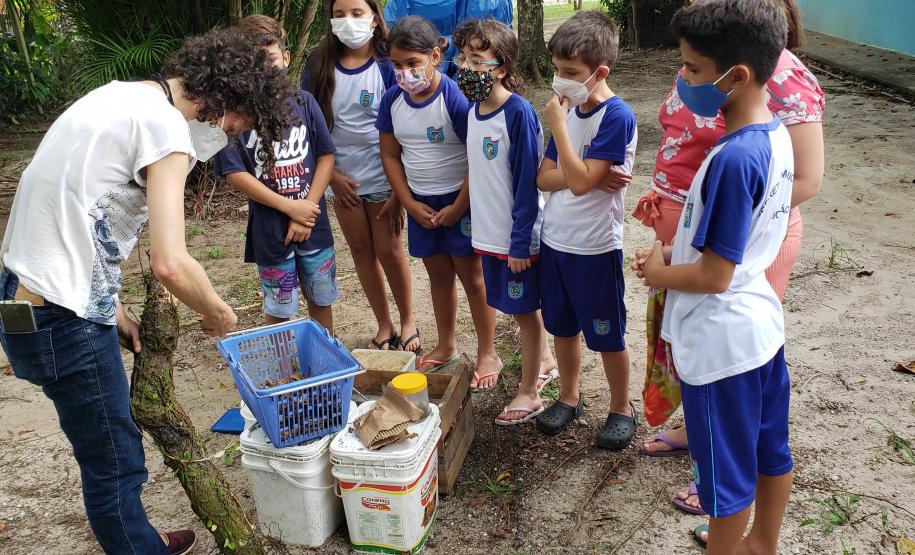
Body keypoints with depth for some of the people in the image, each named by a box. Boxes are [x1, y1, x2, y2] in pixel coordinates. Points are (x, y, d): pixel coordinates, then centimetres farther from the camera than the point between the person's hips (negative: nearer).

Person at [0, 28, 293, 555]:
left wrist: (109, 307, 15)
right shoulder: (165, 126, -17)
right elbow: (171, 264, -25)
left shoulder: (118, 97, 12)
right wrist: (219, 313, -7)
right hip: (64, 321, -10)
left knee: (115, 449, 23)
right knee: (115, 466, 4)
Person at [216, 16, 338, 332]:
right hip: (269, 229, -3)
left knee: (321, 299, 17)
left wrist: (308, 210, -10)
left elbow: (326, 157, 0)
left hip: (314, 223, 3)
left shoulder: (303, 103, 0)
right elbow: (234, 174, -11)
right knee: (278, 310, 8)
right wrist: (290, 207, -14)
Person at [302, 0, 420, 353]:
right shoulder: (320, 66, -2)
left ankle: (408, 322, 23)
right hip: (341, 177, 3)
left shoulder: (387, 67, -9)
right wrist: (331, 174, -5)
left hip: (382, 175, -3)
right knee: (361, 251, 11)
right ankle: (384, 326, 25)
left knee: (388, 250, 3)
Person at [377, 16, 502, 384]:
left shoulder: (455, 98, -20)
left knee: (472, 276, 5)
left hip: (461, 200, -5)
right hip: (421, 203, 5)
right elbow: (390, 155, 4)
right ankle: (445, 346, 33)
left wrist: (459, 207, -15)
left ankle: (488, 353, 19)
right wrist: (411, 205, -2)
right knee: (438, 274, 17)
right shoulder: (392, 100, -3)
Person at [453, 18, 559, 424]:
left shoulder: (518, 113, -19)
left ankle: (529, 393, 21)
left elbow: (527, 183, -19)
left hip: (518, 235, -7)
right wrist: (478, 227, 16)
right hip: (489, 232, 7)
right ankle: (544, 362, 43)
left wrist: (520, 241, -18)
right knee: (522, 306, 21)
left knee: (524, 309, 6)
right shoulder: (474, 108, 4)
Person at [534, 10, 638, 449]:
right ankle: (569, 398, 37)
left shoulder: (617, 116, -17)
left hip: (594, 248, -7)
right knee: (562, 326, 19)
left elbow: (579, 181, -25)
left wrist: (557, 124, -20)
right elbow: (544, 177, 2)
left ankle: (621, 409, 28)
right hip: (554, 239, 7)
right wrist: (584, 175, -17)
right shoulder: (569, 109, 4)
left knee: (607, 336, 8)